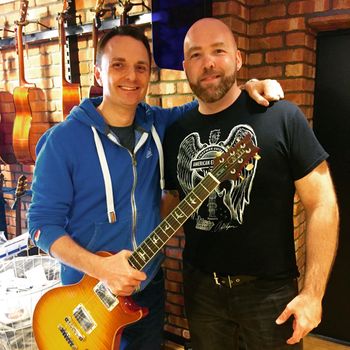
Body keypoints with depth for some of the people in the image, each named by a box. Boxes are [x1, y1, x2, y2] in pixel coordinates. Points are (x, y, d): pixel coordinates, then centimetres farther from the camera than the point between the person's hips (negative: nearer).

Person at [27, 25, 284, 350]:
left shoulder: (158, 124, -3)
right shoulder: (63, 140, -17)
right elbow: (43, 223, -14)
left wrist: (250, 87, -10)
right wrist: (99, 267, -27)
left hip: (150, 287, 5)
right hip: (90, 296, -4)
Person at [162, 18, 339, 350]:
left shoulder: (281, 117, -13)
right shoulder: (176, 132, 1)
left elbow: (322, 204, -12)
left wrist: (312, 292, -13)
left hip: (269, 289, -3)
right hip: (199, 286, 4)